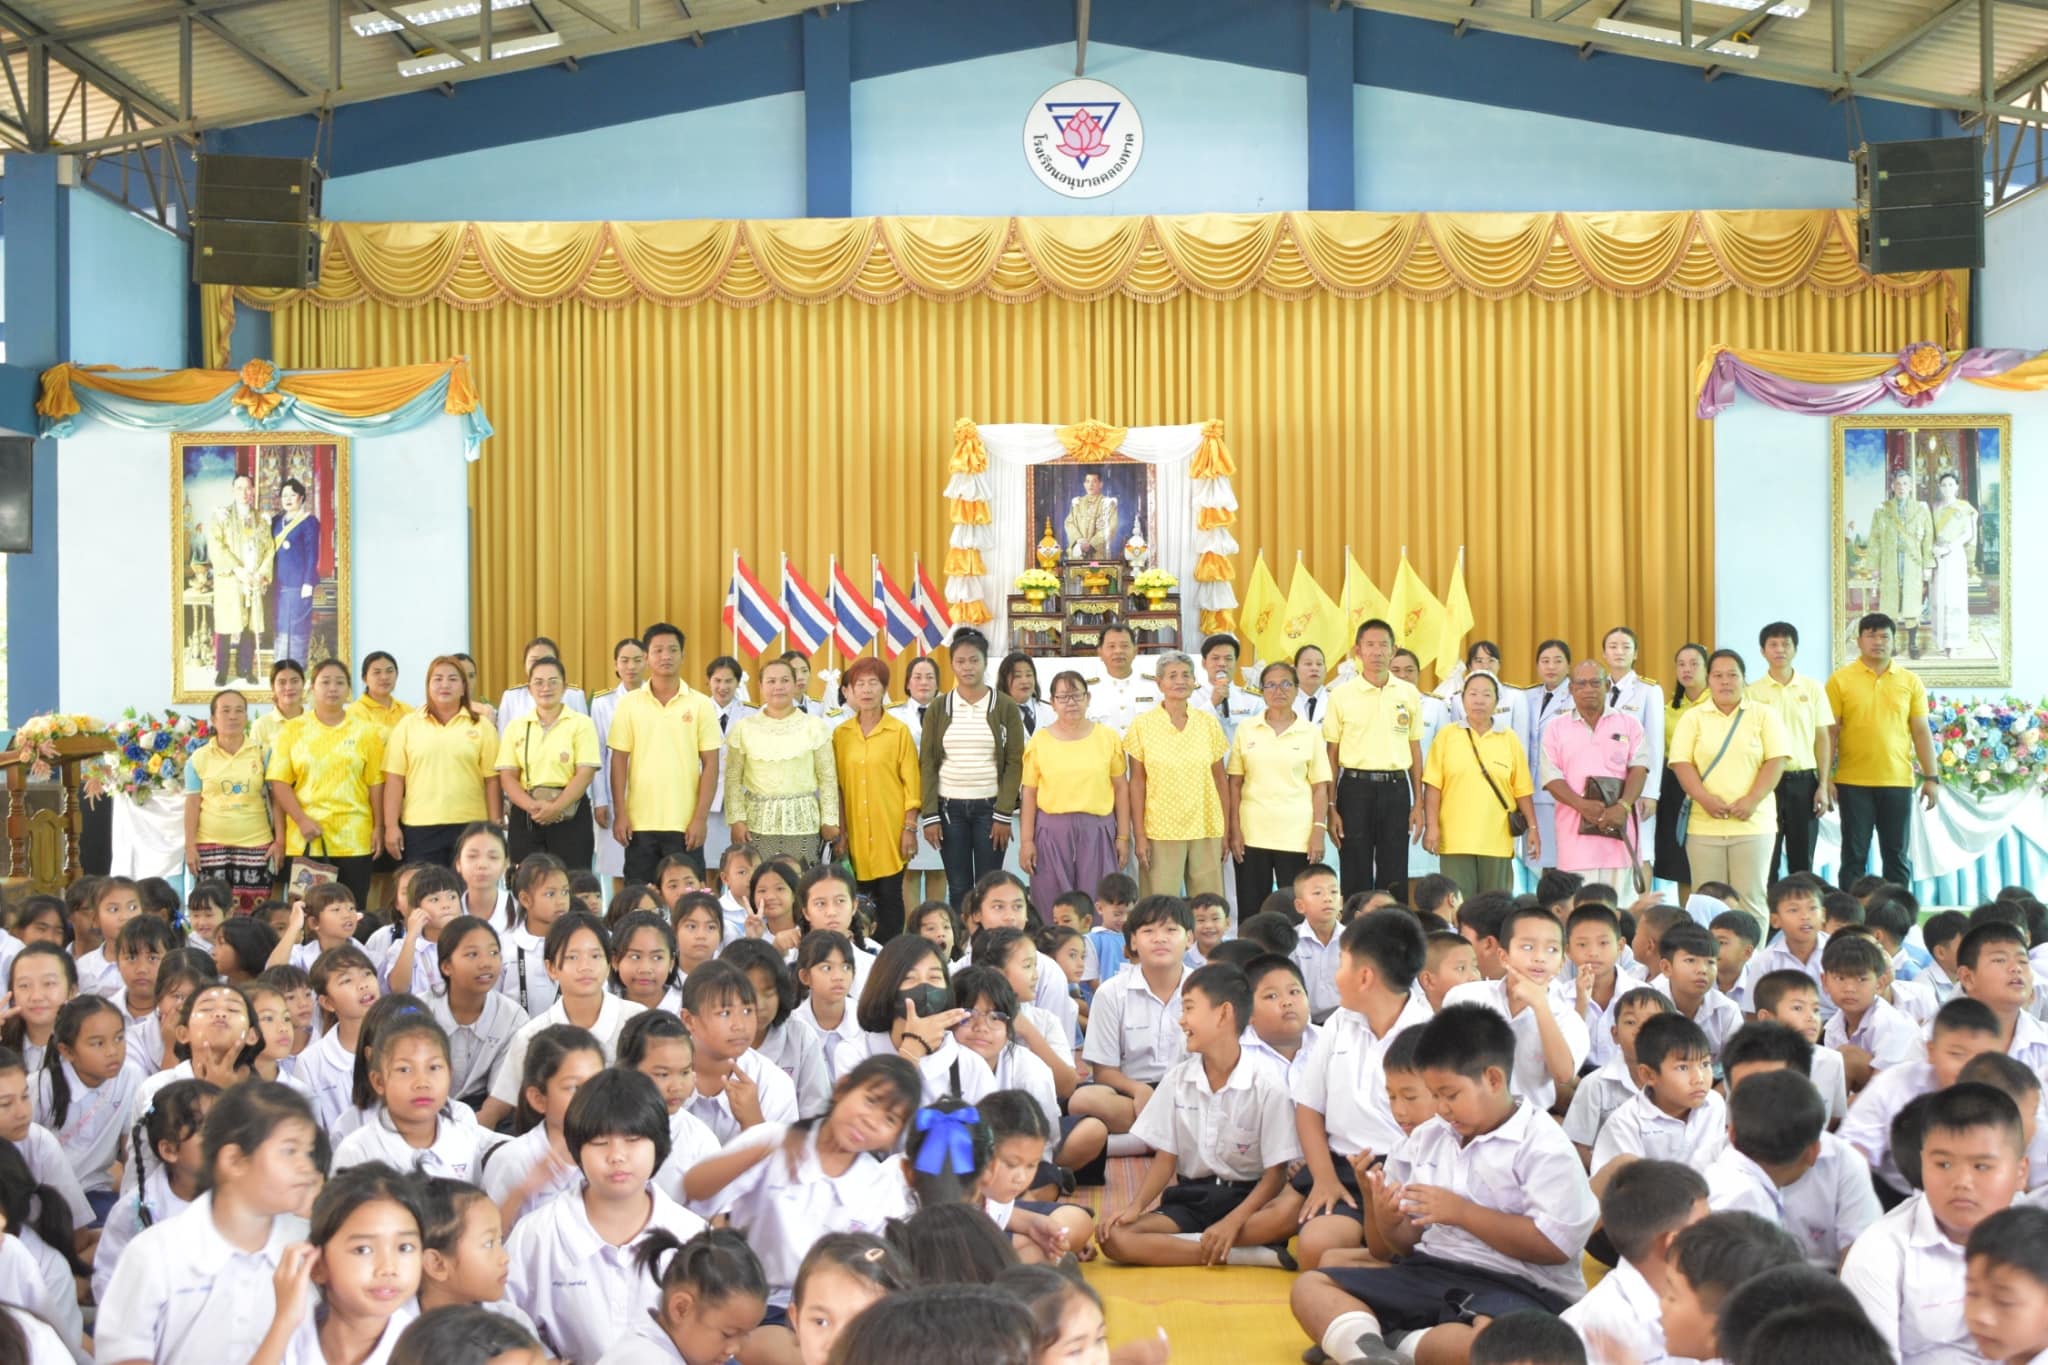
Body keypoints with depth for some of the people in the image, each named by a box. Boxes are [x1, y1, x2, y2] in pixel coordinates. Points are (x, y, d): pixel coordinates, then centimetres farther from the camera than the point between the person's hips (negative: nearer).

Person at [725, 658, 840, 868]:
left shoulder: (815, 727, 4)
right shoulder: (744, 729, 6)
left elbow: (828, 779, 5)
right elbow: (733, 780, 6)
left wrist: (829, 821, 2)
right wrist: (737, 820, -3)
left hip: (802, 824, 0)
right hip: (758, 823, 0)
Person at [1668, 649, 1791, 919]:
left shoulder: (1764, 716, 8)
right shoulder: (1692, 718, 9)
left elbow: (1775, 761, 0)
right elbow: (1681, 762, 1)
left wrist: (1752, 800, -13)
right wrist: (1704, 799, -14)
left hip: (1752, 823, -1)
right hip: (1705, 825, 1)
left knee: (1750, 898, -1)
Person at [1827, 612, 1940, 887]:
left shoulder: (1910, 681, 7)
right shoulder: (1841, 680, 0)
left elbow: (1921, 732, 8)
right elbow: (1830, 732, 0)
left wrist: (1931, 778, 3)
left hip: (1898, 782, 2)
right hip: (1853, 783, -2)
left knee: (1898, 856, 6)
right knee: (1854, 856, 3)